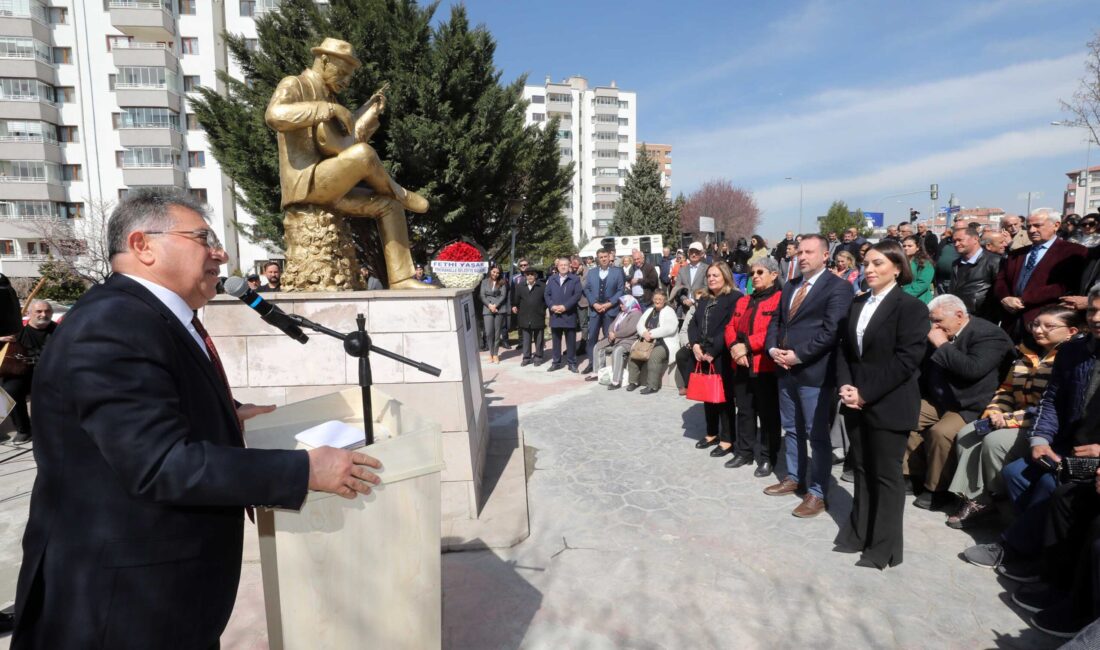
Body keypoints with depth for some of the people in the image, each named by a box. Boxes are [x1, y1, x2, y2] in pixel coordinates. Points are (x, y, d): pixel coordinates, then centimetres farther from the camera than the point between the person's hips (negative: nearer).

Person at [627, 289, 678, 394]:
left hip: (664, 343, -7)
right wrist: (644, 333, -14)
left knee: (654, 355, -33)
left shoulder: (669, 311, -2)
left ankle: (652, 386, -27)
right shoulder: (649, 310, 20)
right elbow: (640, 324, 10)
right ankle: (633, 381, -3)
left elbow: (670, 328, -19)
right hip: (647, 341, 7)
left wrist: (651, 334, -20)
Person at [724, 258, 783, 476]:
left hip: (766, 366, -7)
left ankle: (767, 458, 15)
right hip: (742, 366, 7)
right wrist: (734, 347, -9)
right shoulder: (743, 301, 16)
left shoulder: (780, 299, -7)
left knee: (768, 414, 4)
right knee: (744, 411, 15)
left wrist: (747, 345, -19)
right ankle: (744, 452, 27)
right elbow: (731, 327, 11)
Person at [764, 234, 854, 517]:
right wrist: (773, 349, -2)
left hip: (814, 371, -7)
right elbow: (775, 322, 16)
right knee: (792, 429, 18)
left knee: (817, 434, 2)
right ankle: (794, 478, 33)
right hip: (786, 369, 7)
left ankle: (817, 493, 14)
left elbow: (831, 331, -17)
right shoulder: (790, 286, 17)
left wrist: (798, 355, -18)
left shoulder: (838, 287, -8)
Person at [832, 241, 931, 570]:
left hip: (889, 404, -6)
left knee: (886, 475, 4)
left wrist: (866, 393, -17)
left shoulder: (911, 306, -9)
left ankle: (884, 546, 17)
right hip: (856, 402, 6)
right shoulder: (857, 303, 12)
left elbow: (906, 359, -16)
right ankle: (859, 532, 28)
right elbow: (844, 347, 11)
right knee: (861, 469, 15)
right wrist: (845, 385, -5)